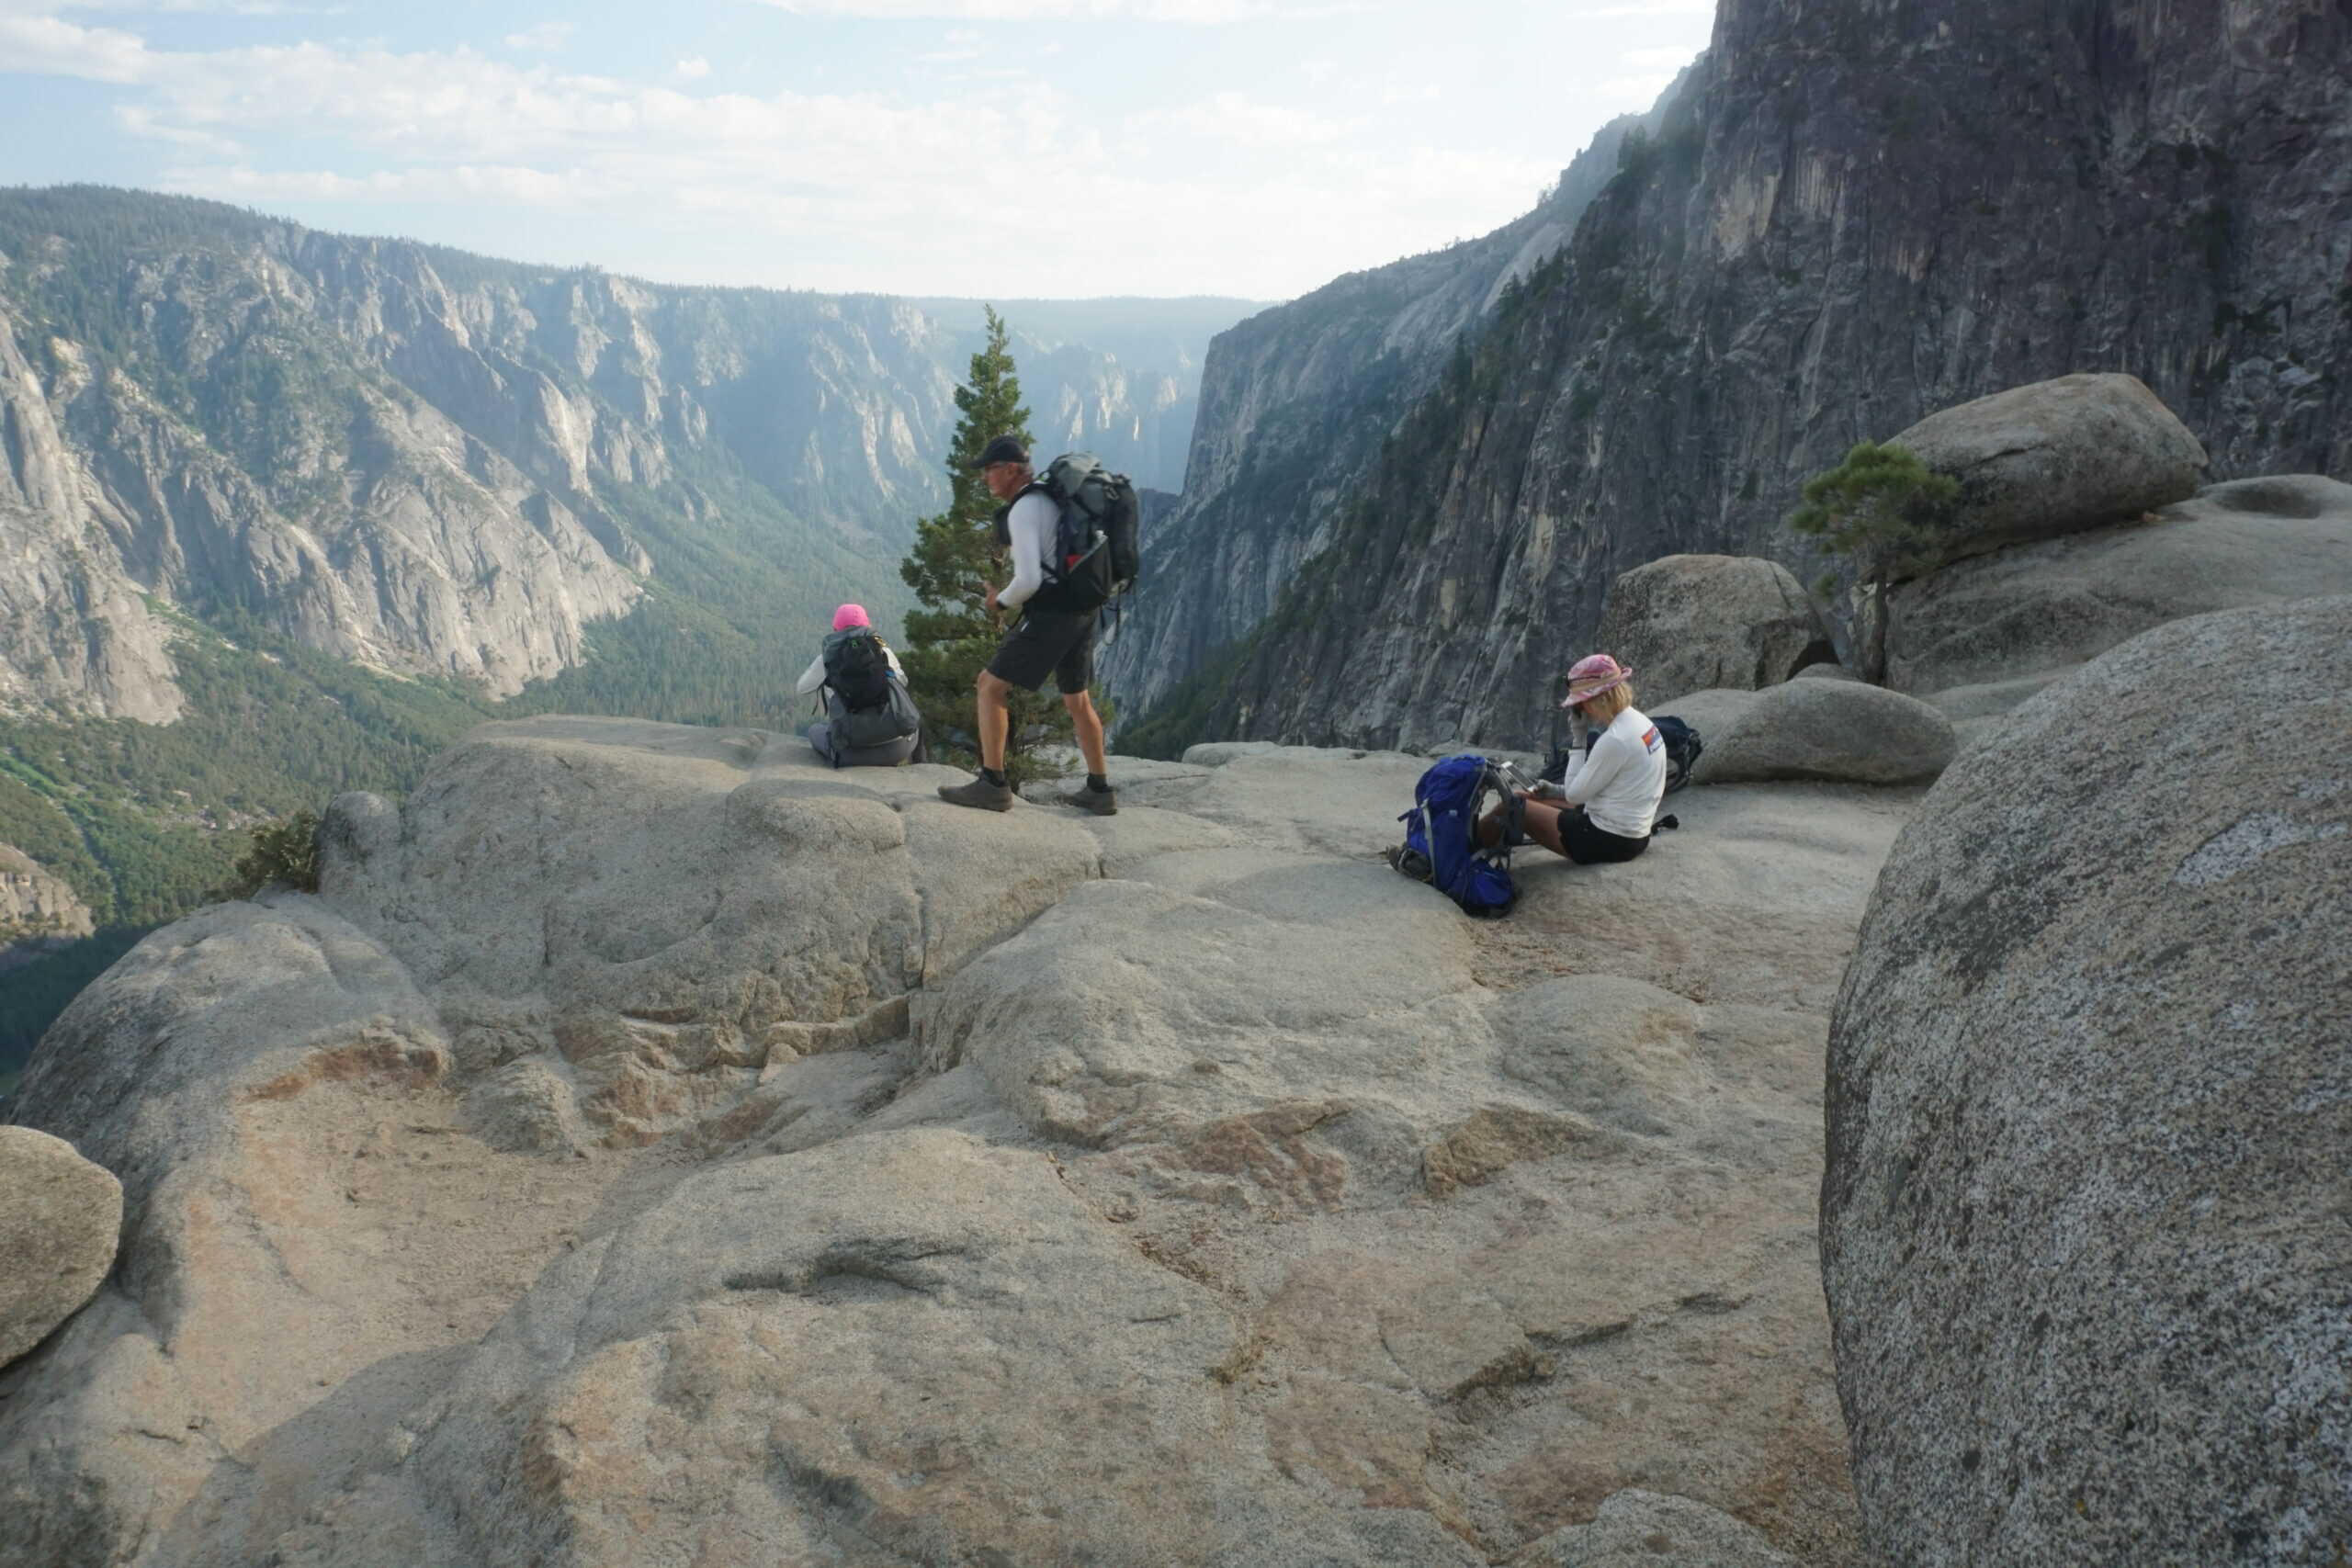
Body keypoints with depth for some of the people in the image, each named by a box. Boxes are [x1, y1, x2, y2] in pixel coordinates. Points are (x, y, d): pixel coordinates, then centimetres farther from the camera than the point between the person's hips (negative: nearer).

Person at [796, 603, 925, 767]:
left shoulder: (826, 657, 6)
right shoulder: (884, 651, 8)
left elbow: (801, 689, 26)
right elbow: (902, 681, 30)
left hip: (854, 754, -1)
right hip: (897, 746, 1)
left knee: (815, 731, 32)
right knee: (911, 719, 36)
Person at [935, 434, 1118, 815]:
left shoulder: (1022, 511, -14)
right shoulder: (1050, 496, 16)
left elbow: (1028, 580, -22)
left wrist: (1001, 600, -2)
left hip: (1050, 615, -9)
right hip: (1081, 612, 9)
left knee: (991, 687, -2)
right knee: (1077, 700, 20)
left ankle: (992, 785, -3)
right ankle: (1100, 790, 24)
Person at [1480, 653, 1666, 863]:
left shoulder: (1615, 740, -24)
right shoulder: (1638, 721, 6)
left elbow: (1575, 794, -14)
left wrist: (1578, 740, -10)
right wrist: (1557, 791, 12)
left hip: (1607, 840, -9)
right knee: (1534, 798, 22)